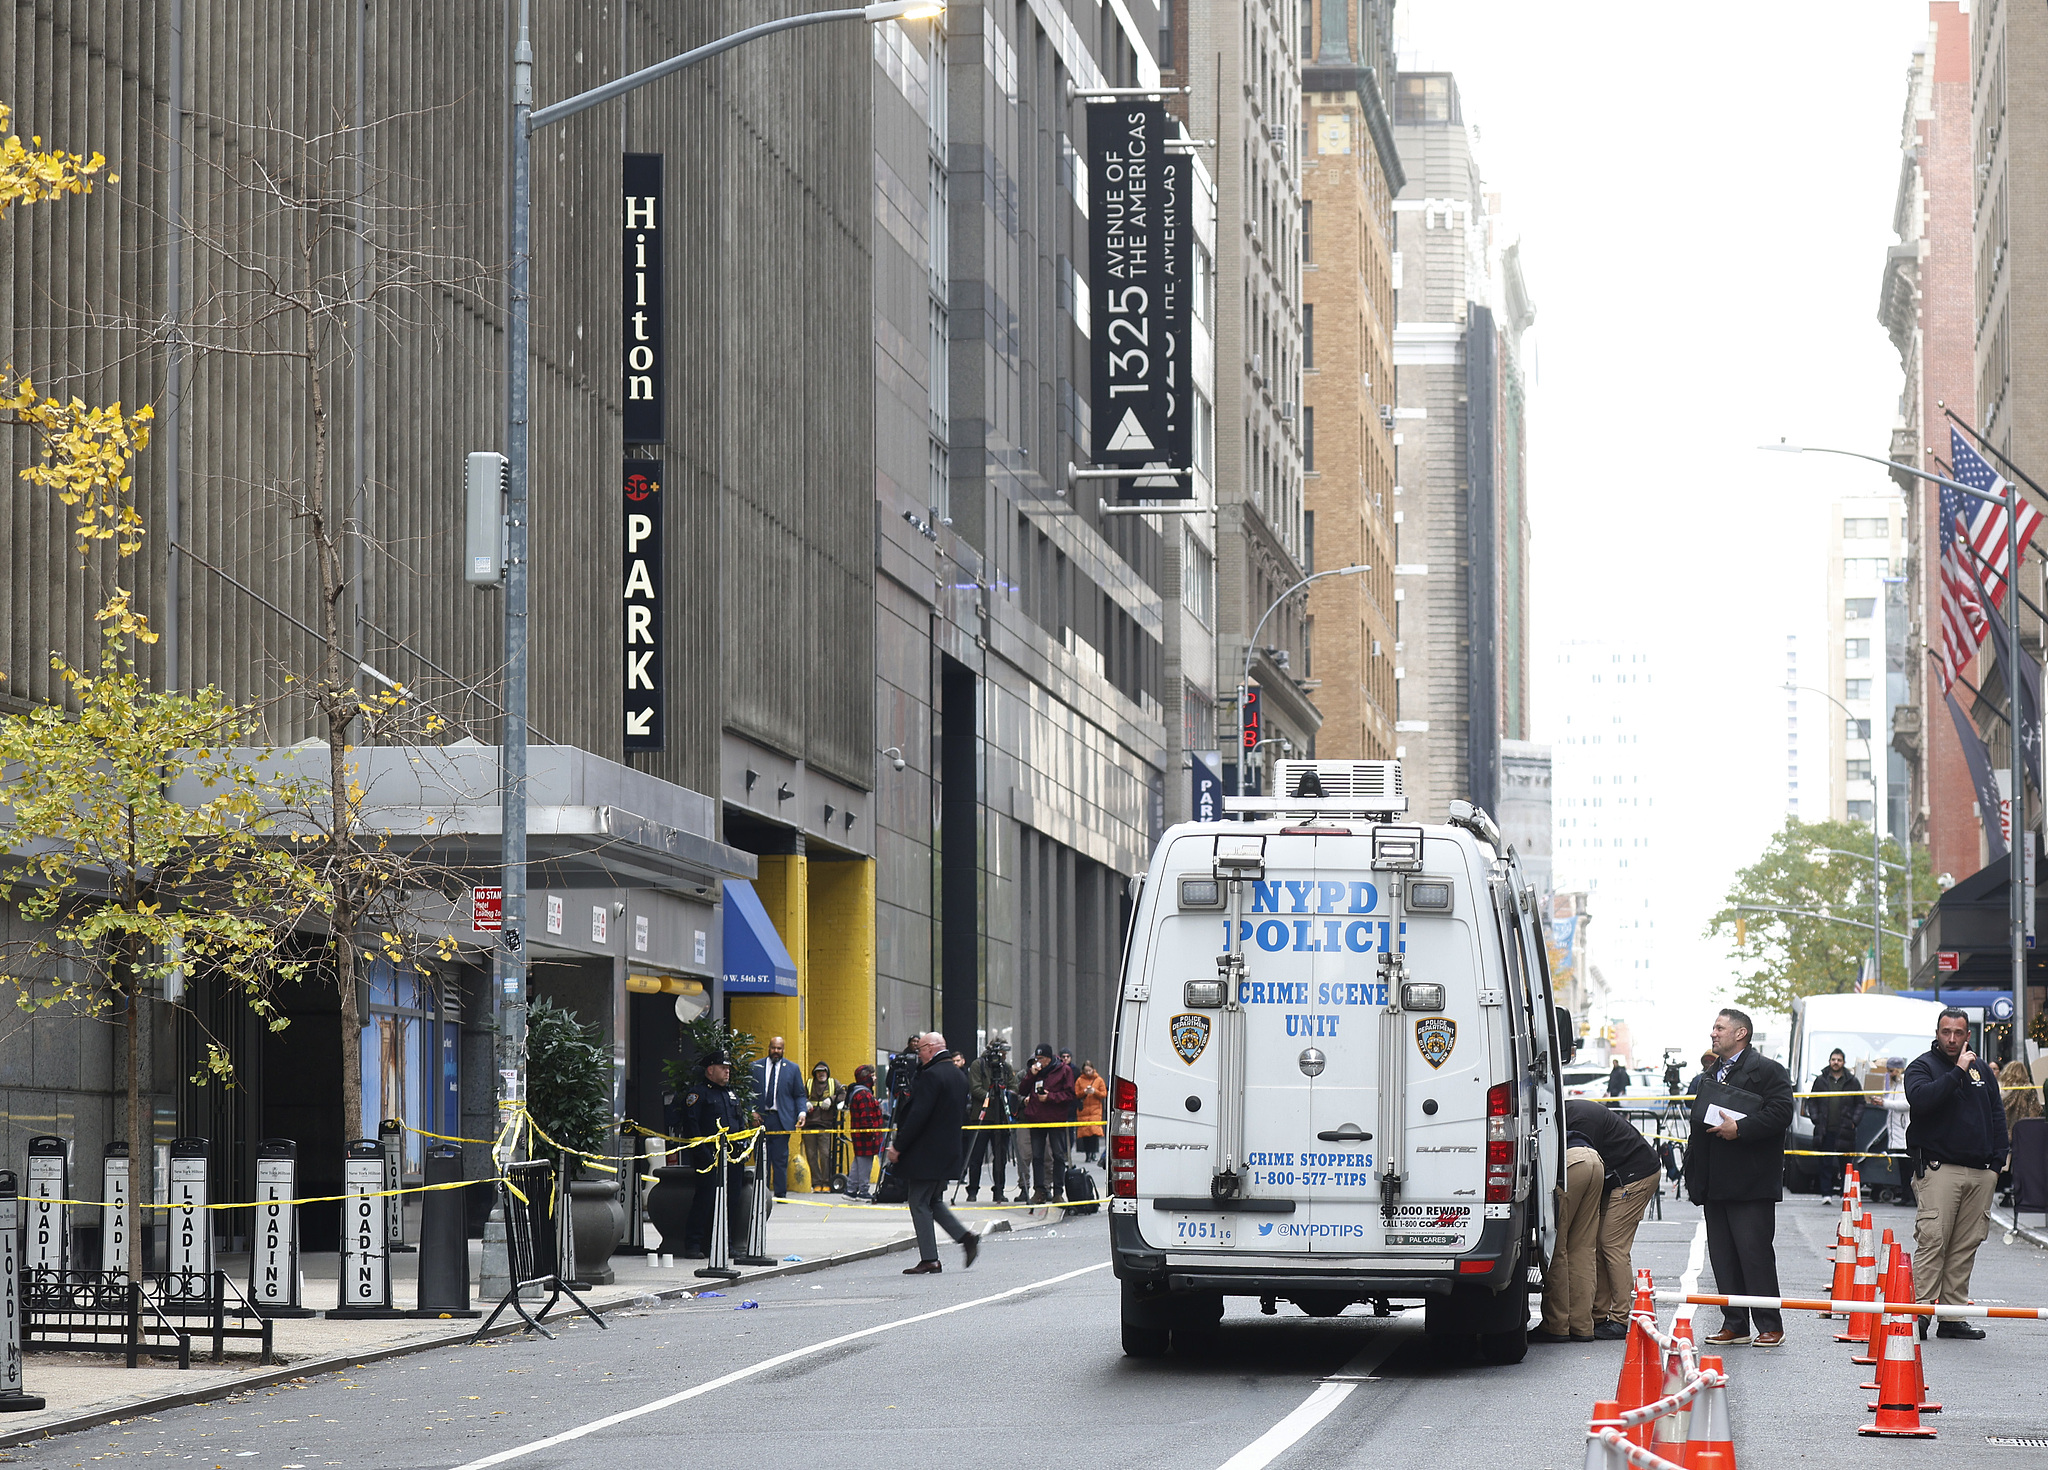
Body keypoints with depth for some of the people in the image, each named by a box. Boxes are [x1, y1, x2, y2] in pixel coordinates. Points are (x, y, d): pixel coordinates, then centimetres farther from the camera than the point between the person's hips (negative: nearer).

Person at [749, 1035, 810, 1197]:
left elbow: (799, 1095, 11)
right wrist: (752, 1112, -2)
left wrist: (801, 1112, -5)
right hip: (761, 1118, 0)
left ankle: (781, 1194, 2)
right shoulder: (756, 1067, 10)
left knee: (781, 1159, -2)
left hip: (782, 1120, 0)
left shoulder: (792, 1069, 10)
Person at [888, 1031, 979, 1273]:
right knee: (934, 1201, 20)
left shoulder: (931, 1076, -18)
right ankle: (966, 1237, 7)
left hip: (925, 1153, -9)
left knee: (919, 1204, -2)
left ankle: (929, 1260, -3)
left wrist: (898, 1147, -16)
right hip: (948, 1151, 9)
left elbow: (918, 1115, -22)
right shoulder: (959, 1075, 11)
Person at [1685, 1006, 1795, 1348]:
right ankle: (1735, 1325, 11)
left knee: (1755, 1253, -8)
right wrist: (1693, 1172, 20)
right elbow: (1700, 1122, 27)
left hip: (1751, 1185, -8)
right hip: (1716, 1184, 8)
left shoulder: (1765, 1070, -5)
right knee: (1722, 1255, 7)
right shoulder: (1712, 1074, 22)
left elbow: (1780, 1113, -16)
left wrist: (1740, 1129, -21)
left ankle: (1770, 1326, -3)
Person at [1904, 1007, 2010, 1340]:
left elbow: (1997, 1114, 19)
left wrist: (1997, 1160, 10)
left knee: (1966, 1245, 4)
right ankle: (1921, 1311, -13)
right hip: (1939, 1169, -5)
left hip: (1980, 1172, 5)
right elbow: (1922, 1099, -18)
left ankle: (1954, 1315, 7)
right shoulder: (1923, 1066, 2)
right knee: (1932, 1241, -12)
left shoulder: (1981, 1068, 17)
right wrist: (1958, 1072, -17)